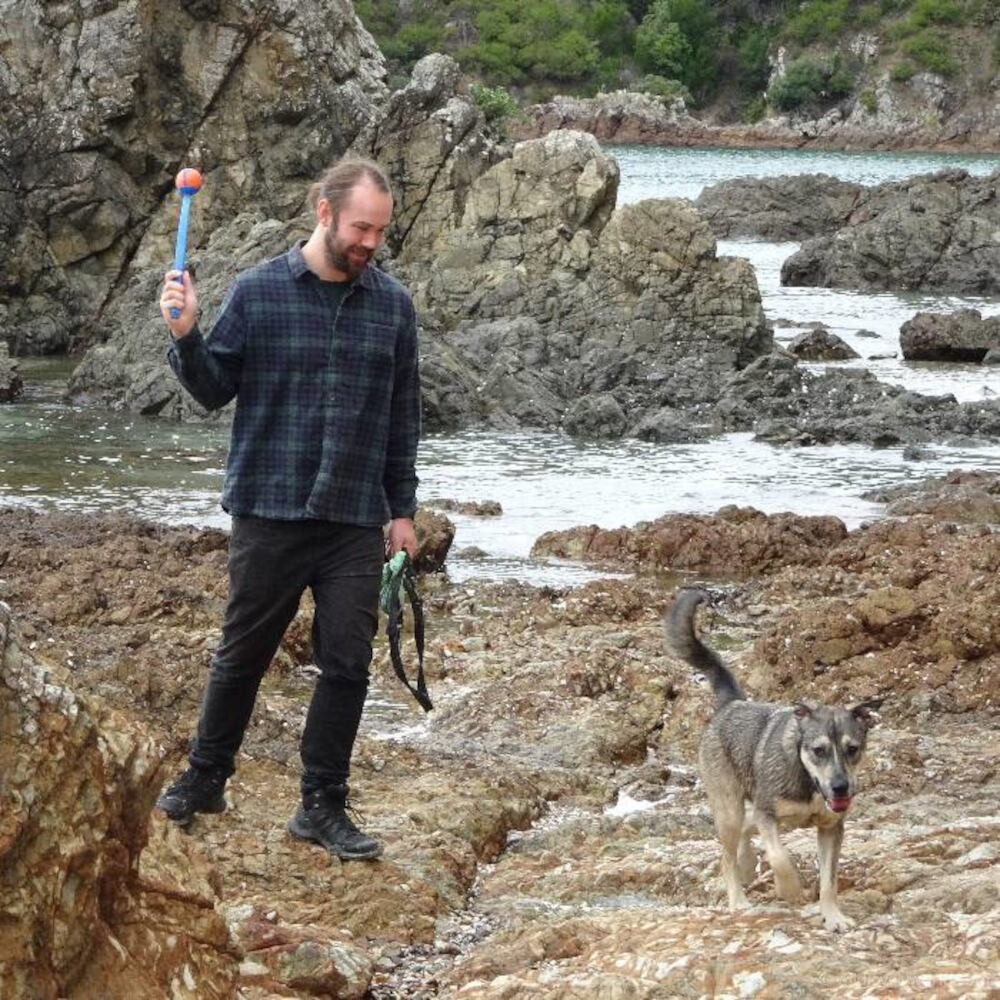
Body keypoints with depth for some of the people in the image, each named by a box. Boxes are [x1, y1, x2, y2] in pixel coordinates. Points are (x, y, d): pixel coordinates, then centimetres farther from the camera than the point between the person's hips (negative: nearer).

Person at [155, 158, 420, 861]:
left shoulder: (393, 305, 4)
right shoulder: (258, 293, -2)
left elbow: (403, 416, 10)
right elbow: (214, 390, 2)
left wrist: (402, 509, 10)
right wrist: (185, 337, -16)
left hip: (356, 522, 2)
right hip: (270, 512, -2)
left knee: (347, 666, 2)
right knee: (243, 655, 9)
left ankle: (324, 807, 13)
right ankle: (205, 778, 27)